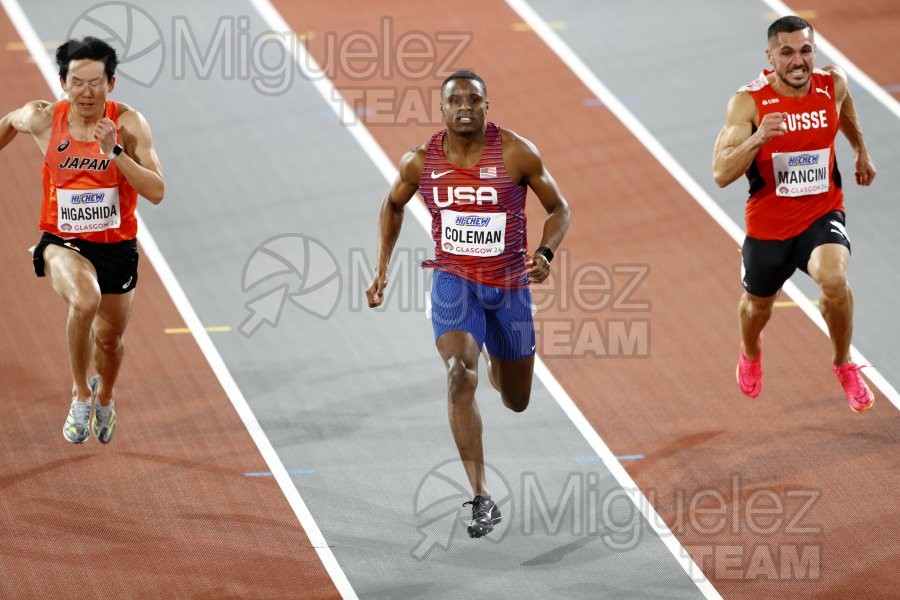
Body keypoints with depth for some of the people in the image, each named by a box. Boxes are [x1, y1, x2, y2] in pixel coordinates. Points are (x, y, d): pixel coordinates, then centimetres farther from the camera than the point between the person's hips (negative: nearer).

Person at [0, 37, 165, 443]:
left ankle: (104, 397, 53)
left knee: (110, 338, 17)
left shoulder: (128, 124, -16)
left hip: (116, 246, 1)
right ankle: (80, 393, -10)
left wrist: (115, 151, -32)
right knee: (85, 298, -33)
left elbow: (156, 192, -22)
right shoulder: (43, 119, -13)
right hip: (63, 242, -1)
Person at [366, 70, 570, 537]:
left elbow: (558, 208, -2)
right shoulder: (420, 162, -7)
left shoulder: (517, 154, -12)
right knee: (460, 376, -27)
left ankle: (495, 362, 57)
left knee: (517, 401, 16)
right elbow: (393, 205, 14)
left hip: (509, 287, 1)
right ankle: (481, 499, -26)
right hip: (453, 283, -1)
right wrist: (382, 269, 7)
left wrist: (545, 253, -20)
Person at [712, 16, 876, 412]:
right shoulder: (748, 102, -20)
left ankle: (843, 364, -3)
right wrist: (757, 138, -42)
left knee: (834, 279, -30)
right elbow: (721, 174, -27)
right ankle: (750, 352, 61)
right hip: (768, 224, 0)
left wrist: (861, 152, 30)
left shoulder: (833, 85, -10)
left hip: (822, 215, 0)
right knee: (758, 304, 22)